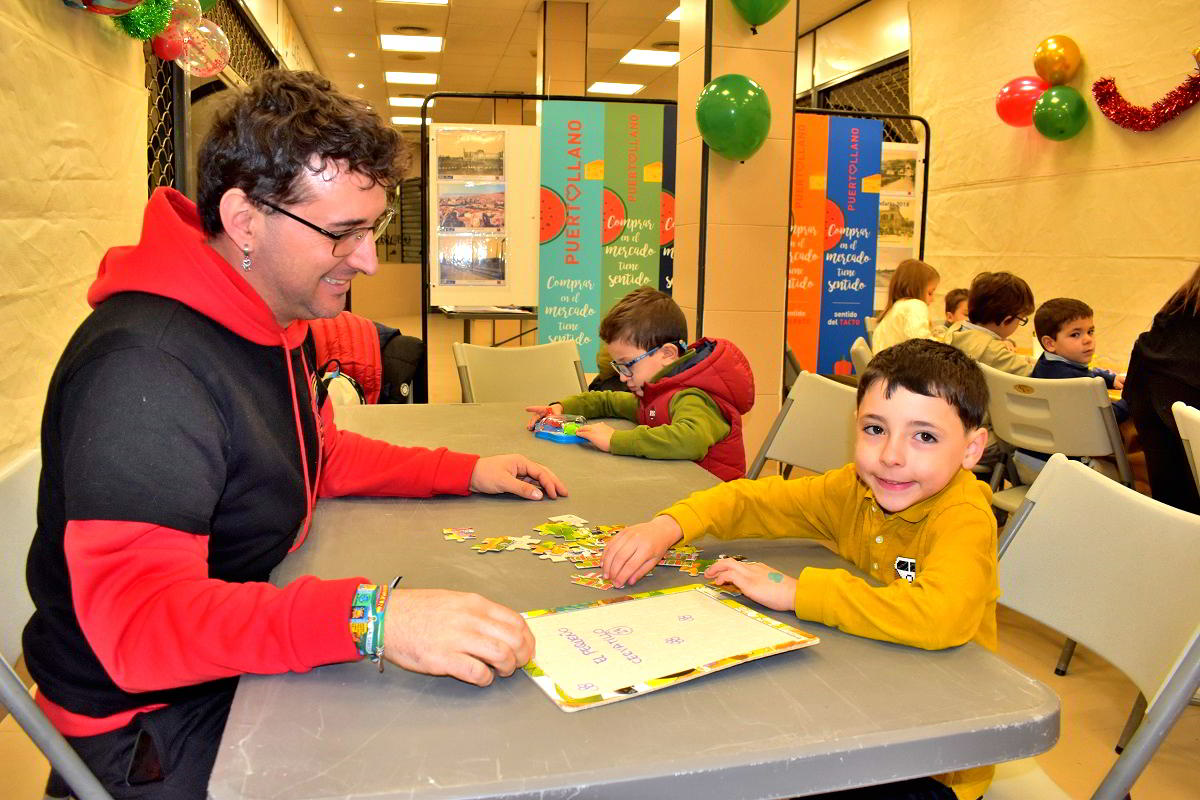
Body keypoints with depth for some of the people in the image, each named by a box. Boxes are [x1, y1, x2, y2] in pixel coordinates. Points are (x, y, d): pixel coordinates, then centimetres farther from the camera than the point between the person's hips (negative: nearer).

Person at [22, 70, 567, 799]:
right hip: (155, 721, -8)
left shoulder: (276, 323, 3)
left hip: (246, 661, 9)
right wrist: (369, 618, -47)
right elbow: (138, 620, -35)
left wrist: (465, 472, 6)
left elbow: (316, 458, 17)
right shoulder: (144, 366, -29)